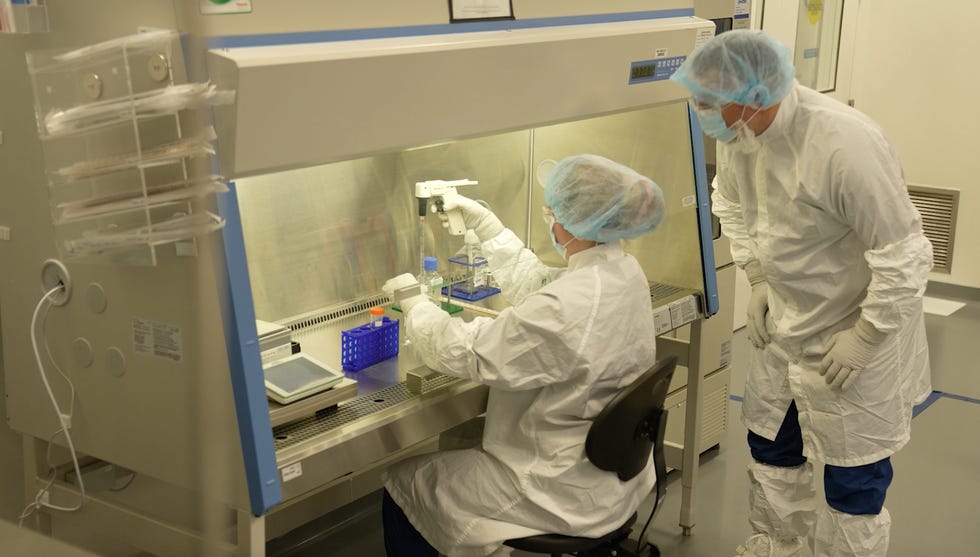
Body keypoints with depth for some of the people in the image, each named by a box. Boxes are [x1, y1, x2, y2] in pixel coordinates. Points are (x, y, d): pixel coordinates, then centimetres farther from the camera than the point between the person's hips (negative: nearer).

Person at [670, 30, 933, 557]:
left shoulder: (845, 144, -33)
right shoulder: (737, 134, -10)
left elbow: (904, 255, -26)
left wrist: (863, 341, -20)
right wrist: (758, 279, 5)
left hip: (857, 331, -7)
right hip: (786, 326, 7)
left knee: (853, 475, 5)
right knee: (770, 441, 22)